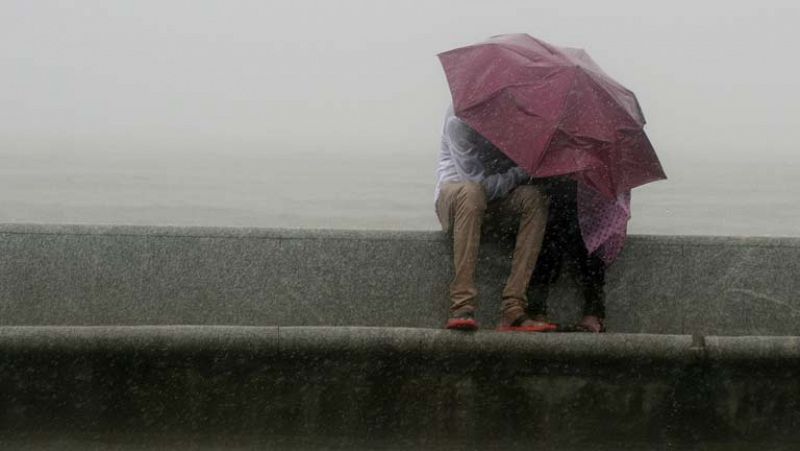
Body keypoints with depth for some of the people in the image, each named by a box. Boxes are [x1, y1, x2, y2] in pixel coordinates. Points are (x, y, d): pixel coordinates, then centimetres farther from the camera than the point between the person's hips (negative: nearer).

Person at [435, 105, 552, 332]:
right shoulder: (459, 117, -19)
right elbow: (478, 182, -20)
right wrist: (522, 173, -17)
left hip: (502, 196, 4)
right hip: (454, 190, -4)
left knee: (535, 199, -27)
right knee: (471, 193, -39)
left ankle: (512, 310, -33)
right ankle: (462, 306, -42)